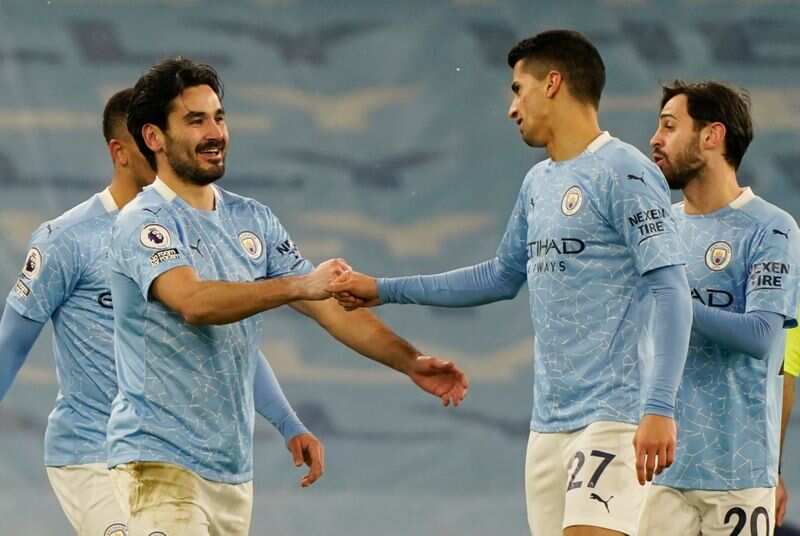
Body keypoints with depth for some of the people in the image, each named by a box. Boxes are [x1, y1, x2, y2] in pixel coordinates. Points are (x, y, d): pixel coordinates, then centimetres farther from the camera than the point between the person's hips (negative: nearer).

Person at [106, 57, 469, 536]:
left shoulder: (253, 220, 11)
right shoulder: (143, 222, -10)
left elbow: (329, 305, 8)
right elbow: (194, 302, -28)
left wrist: (410, 361, -5)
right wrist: (299, 285, -36)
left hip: (235, 468, 7)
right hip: (161, 462, -7)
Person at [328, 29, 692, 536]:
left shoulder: (625, 172, -9)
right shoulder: (538, 183, 17)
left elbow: (670, 290, -15)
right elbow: (503, 276, 30)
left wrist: (660, 408, -23)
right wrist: (384, 290, 31)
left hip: (612, 417, -8)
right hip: (549, 421, 8)